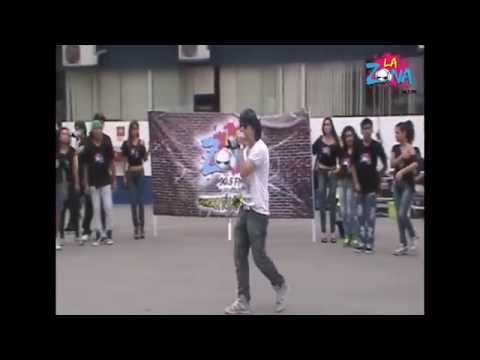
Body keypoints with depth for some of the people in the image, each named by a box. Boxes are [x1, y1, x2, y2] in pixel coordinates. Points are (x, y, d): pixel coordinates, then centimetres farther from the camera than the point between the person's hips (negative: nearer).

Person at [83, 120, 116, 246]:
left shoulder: (107, 145, -3)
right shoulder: (88, 147, -3)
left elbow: (111, 163, 4)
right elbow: (86, 166, 2)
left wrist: (114, 180, 4)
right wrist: (86, 183, 1)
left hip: (106, 180, 0)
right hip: (93, 182, 0)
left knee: (108, 207, -3)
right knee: (96, 208, 5)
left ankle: (108, 233, 7)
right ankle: (99, 234, 12)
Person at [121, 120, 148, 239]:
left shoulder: (141, 143, 2)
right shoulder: (126, 144, 2)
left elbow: (145, 159, -2)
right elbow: (125, 161, 5)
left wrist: (145, 149, -19)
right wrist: (124, 175, 1)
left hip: (140, 173, 0)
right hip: (130, 173, 0)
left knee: (140, 200, 2)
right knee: (133, 201, 0)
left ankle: (142, 227, 7)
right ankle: (136, 227, 7)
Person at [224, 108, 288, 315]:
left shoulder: (260, 149, -13)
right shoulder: (246, 149, 15)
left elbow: (243, 172, -21)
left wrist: (240, 148, -15)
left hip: (257, 210, -8)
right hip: (244, 208, 8)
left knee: (259, 256, -2)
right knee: (239, 255, 3)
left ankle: (280, 286, 23)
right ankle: (243, 300, 6)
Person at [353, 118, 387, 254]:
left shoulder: (377, 145, -5)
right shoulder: (357, 146, 2)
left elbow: (385, 164, 1)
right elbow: (352, 165, 5)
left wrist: (379, 175, -8)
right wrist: (356, 183, 0)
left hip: (372, 183, -3)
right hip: (360, 183, 3)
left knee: (371, 214, 0)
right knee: (360, 214, 7)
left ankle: (370, 243, 7)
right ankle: (362, 242, 16)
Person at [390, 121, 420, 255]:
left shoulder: (412, 149, -11)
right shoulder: (395, 148, 6)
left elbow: (415, 164, -26)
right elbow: (392, 163, -6)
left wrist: (402, 171, -36)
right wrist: (401, 157, -20)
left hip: (408, 184, -6)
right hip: (397, 184, 6)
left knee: (402, 214, -12)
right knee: (399, 216, 6)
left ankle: (413, 237, 11)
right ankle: (404, 245, 13)